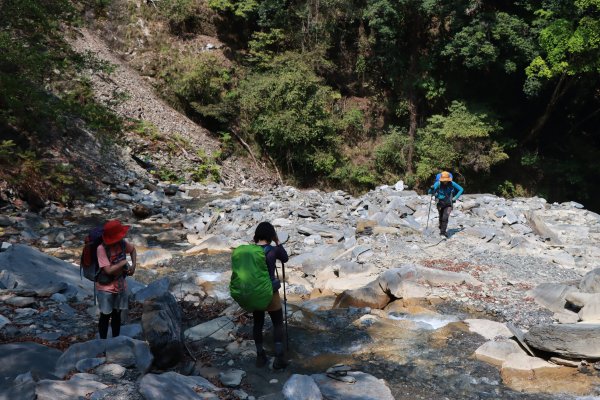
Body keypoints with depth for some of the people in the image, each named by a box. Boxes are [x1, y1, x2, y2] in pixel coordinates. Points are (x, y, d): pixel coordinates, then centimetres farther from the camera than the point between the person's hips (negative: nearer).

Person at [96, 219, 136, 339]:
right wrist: (124, 262, -17)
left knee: (117, 314, 17)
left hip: (120, 284, 5)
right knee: (106, 316, 8)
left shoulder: (123, 243, -9)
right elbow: (108, 270, -27)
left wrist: (133, 266, 2)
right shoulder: (102, 249, -25)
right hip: (106, 287, -5)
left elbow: (133, 250, 14)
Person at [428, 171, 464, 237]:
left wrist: (455, 198, -8)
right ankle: (441, 229, 38)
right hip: (440, 203, 1)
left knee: (445, 218, -17)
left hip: (448, 204, -1)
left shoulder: (452, 184, -16)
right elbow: (429, 192, -21)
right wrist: (431, 189, -43)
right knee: (441, 218, 15)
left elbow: (461, 189, -1)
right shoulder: (438, 184, -19)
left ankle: (443, 232, -12)